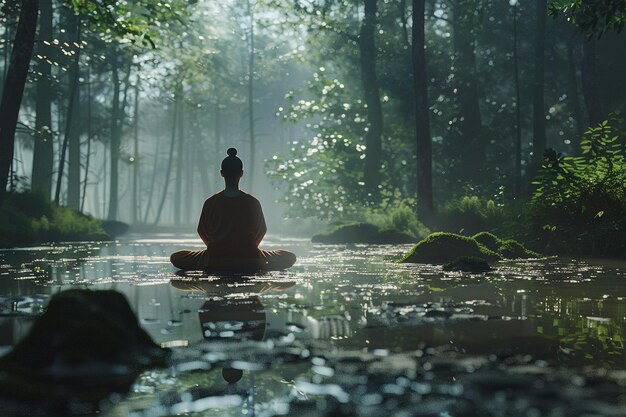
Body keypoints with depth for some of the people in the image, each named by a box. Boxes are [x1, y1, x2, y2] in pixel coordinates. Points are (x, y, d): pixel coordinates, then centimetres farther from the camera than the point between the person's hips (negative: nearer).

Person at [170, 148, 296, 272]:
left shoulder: (210, 203, -4)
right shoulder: (252, 203, -5)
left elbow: (201, 232, 5)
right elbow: (262, 231, 6)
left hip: (214, 262, 0)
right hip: (249, 261, 0)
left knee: (175, 257, 22)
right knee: (290, 257, 19)